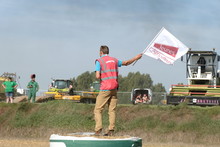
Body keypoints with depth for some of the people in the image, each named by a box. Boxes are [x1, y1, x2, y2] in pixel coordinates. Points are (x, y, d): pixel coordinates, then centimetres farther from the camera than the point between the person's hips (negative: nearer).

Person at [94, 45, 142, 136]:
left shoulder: (99, 61, -5)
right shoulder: (114, 60, 13)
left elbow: (97, 76, -14)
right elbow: (126, 63, 28)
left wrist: (100, 77, 9)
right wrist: (135, 58, 42)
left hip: (105, 89, -5)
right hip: (114, 88, 5)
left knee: (98, 110, -3)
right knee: (112, 110, 6)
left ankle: (98, 130, -17)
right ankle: (111, 131, 0)